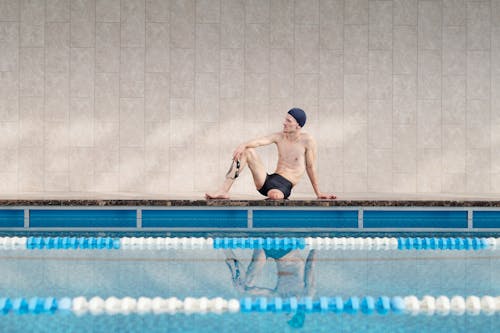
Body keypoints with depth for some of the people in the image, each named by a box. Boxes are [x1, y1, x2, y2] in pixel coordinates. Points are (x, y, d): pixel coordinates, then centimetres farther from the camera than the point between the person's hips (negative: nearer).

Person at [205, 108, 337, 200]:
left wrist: (318, 193, 2)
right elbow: (259, 141, -10)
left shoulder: (307, 140, -7)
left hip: (284, 185, -6)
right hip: (267, 180, 6)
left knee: (274, 195, -44)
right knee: (247, 151, -10)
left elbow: (310, 167, -2)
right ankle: (224, 191, -15)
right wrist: (243, 145, -32)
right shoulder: (279, 137, 8)